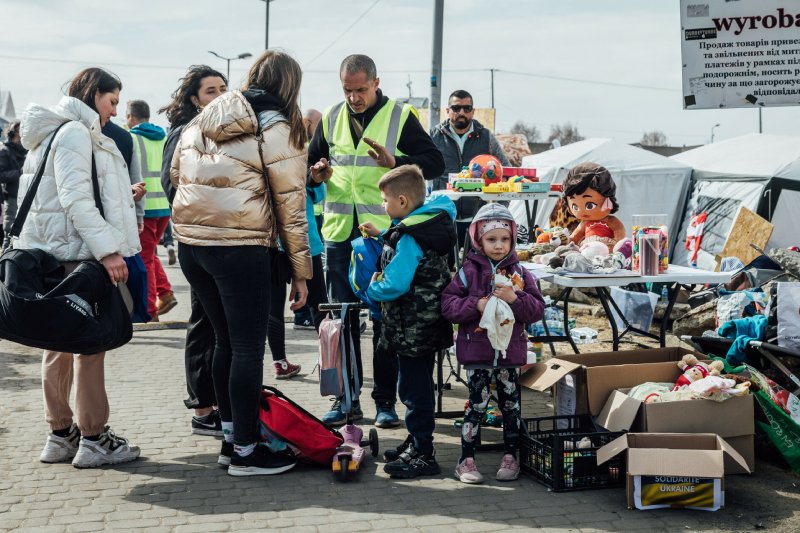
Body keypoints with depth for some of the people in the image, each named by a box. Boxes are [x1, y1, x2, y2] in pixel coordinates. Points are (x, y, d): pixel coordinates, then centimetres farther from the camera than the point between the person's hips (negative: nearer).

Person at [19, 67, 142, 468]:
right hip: (75, 252, -10)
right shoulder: (74, 131, -10)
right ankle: (93, 439, 0)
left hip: (54, 253, 10)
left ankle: (61, 434, 19)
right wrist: (107, 248, -22)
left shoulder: (55, 132, 21)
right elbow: (74, 198, -19)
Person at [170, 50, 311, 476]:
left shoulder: (202, 121, 14)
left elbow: (176, 174, 21)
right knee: (248, 349, 3)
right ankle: (245, 452, 9)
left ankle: (230, 436, 26)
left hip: (189, 243, 7)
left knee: (226, 341, 18)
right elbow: (291, 206, -4)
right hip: (239, 249, -7)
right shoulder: (278, 129, -5)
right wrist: (301, 271, 1)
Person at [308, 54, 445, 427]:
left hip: (385, 233, -4)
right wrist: (316, 172, -3)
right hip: (339, 233, 4)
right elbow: (310, 164, 21)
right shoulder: (331, 118, 12)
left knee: (386, 319, 1)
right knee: (342, 319, 8)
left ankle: (385, 401, 10)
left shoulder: (400, 116, -1)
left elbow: (435, 163, -4)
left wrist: (395, 162, -20)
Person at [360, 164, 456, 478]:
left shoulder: (410, 237, -22)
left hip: (412, 330, -10)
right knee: (419, 385, 19)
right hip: (429, 325, 10)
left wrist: (369, 290, -8)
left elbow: (394, 285, -26)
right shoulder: (431, 223, 7)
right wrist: (382, 237, 19)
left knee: (414, 390, -2)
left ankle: (422, 455, 4)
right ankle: (417, 443, 31)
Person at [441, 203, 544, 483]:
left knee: (511, 405, 11)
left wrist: (515, 299, -16)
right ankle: (467, 459, 10)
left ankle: (510, 457, 25)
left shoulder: (520, 273, 4)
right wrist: (476, 305, -19)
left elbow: (537, 310, 0)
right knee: (477, 404, -1)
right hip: (476, 351, -3)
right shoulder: (469, 271, -2)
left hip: (510, 352, 3)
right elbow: (448, 304, -7)